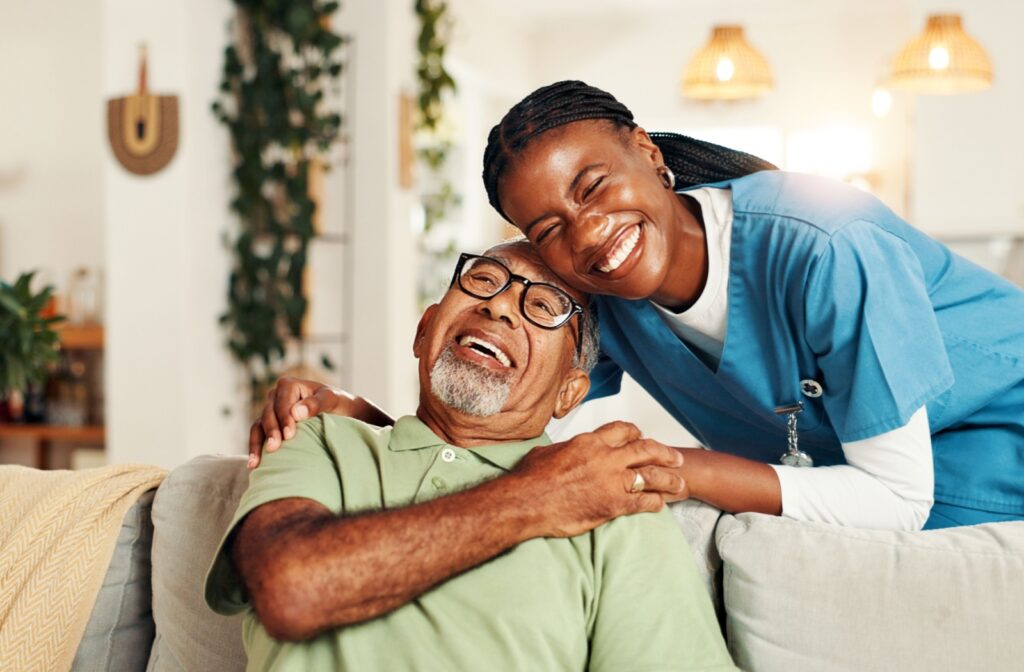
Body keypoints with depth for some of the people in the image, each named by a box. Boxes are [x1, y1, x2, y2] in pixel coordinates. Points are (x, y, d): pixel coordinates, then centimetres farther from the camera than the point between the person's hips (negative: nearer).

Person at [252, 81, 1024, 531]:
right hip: (843, 463, 5)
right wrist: (349, 410, -28)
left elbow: (898, 497, -29)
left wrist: (677, 469, -36)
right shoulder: (596, 308, -16)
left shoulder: (822, 254, -36)